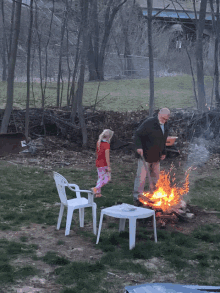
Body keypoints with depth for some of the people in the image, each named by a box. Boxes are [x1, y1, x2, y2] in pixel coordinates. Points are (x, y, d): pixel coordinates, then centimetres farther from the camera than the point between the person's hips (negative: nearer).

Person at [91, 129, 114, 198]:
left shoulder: (98, 143, 6)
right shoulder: (106, 144, -17)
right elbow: (107, 156, -20)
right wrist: (108, 166, -18)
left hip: (98, 163, 8)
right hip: (104, 164, -8)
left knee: (100, 178, 16)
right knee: (107, 178, 2)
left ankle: (98, 193, 19)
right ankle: (96, 188, -11)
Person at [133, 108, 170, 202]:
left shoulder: (165, 126, 10)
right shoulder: (149, 123, -15)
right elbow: (137, 134, -15)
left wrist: (163, 152, 22)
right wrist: (139, 147, -27)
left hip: (156, 156, 7)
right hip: (145, 155, -7)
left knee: (155, 176, 14)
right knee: (141, 175, -7)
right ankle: (137, 196, 2)